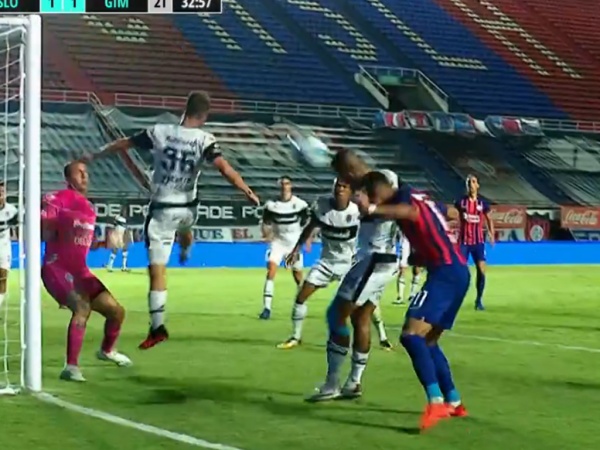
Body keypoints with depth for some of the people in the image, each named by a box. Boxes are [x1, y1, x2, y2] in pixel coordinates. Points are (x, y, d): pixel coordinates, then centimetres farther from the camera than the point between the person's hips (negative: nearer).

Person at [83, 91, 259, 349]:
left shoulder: (159, 132, -9)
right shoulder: (204, 140, -12)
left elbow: (122, 145, 0)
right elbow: (224, 168, -24)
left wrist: (94, 156, 13)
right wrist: (248, 192, -19)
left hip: (161, 210, -3)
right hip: (187, 208, 3)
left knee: (157, 271, -3)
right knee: (184, 227, 41)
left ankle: (157, 327, -5)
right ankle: (185, 251, 75)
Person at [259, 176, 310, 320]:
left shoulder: (300, 204, -9)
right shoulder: (271, 205, -6)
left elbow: (307, 224, -1)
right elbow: (266, 223, 4)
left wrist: (308, 240, -9)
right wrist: (266, 233, -16)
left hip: (294, 243, 0)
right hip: (278, 242, 0)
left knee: (298, 274, 10)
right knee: (271, 269, -18)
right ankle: (267, 307, -20)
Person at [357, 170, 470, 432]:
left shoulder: (403, 195, -5)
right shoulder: (417, 197, 21)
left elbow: (411, 212, -32)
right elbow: (453, 213, 37)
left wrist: (373, 210, -41)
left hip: (445, 272, -10)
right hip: (458, 271, 10)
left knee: (411, 335, -18)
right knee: (428, 341, 18)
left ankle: (436, 402, -26)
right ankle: (453, 402, 23)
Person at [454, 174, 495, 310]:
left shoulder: (482, 203, 3)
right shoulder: (460, 202, 0)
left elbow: (489, 219, 16)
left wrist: (491, 234, 5)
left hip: (478, 241, 1)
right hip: (464, 241, -1)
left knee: (481, 270, -8)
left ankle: (479, 299, 6)